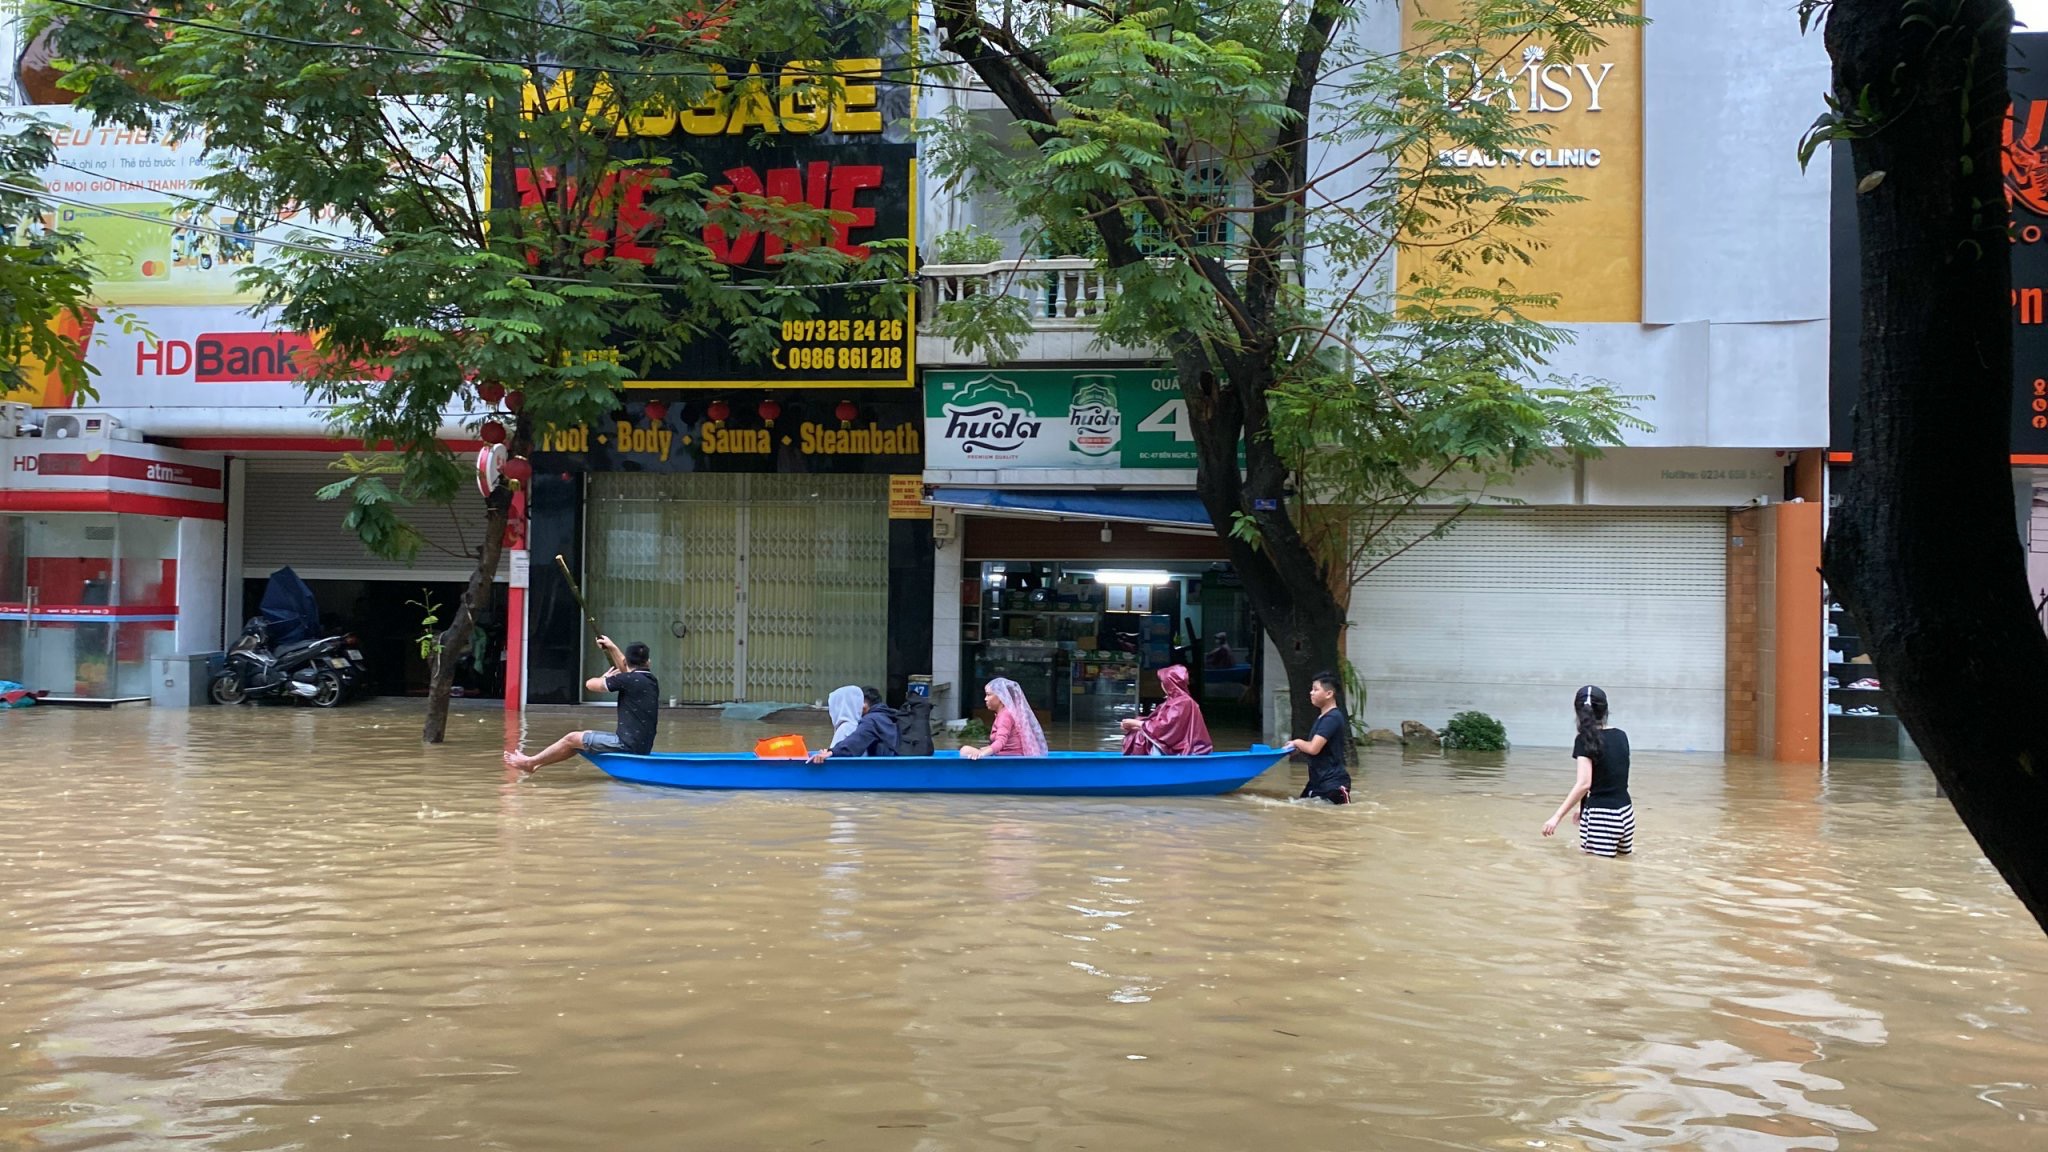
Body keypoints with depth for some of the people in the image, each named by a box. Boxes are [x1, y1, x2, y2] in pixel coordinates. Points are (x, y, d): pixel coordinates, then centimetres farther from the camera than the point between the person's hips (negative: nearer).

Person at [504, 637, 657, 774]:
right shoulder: (651, 680, 10)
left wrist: (606, 677, 14)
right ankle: (535, 765, 28)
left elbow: (590, 684, -6)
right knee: (583, 739, 22)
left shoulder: (629, 680, -15)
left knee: (572, 739, 6)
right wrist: (612, 648, 33)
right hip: (643, 745, 8)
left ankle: (530, 762, 22)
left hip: (628, 745, -8)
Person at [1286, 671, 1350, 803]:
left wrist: (1297, 743, -5)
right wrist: (1299, 747, 4)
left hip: (1333, 783, -10)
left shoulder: (1331, 718, -18)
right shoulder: (1323, 717, 14)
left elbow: (1313, 748, -24)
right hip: (1317, 782, 10)